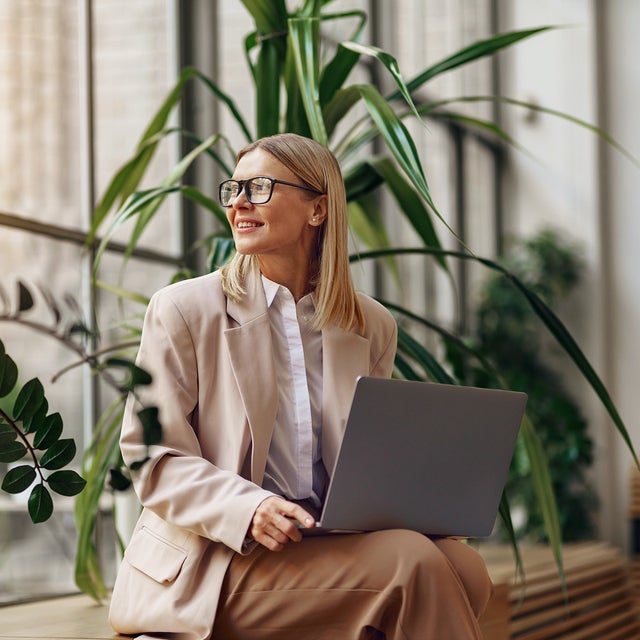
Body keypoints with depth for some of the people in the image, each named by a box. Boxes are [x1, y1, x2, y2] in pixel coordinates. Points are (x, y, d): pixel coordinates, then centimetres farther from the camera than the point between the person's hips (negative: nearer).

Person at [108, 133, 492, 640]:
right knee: (414, 563, -28)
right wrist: (247, 509, -21)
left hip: (335, 544, 5)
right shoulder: (183, 310, 2)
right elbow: (150, 457, -3)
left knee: (464, 567, -27)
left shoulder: (372, 326, 14)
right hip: (208, 565, -4)